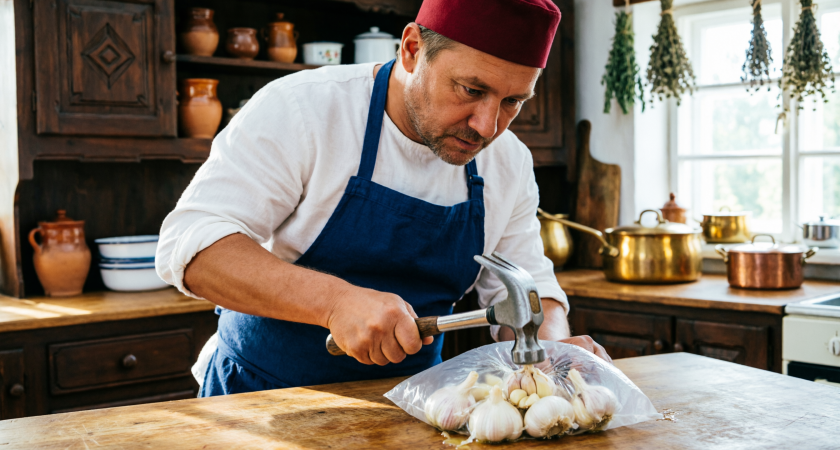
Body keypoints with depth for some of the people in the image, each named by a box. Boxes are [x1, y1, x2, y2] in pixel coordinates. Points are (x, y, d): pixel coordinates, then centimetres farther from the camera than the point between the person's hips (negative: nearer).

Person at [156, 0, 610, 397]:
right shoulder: (300, 110, -16)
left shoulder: (510, 162, 0)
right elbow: (189, 244, -21)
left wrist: (553, 344, -16)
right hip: (262, 400, -5)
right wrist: (335, 300, -35)